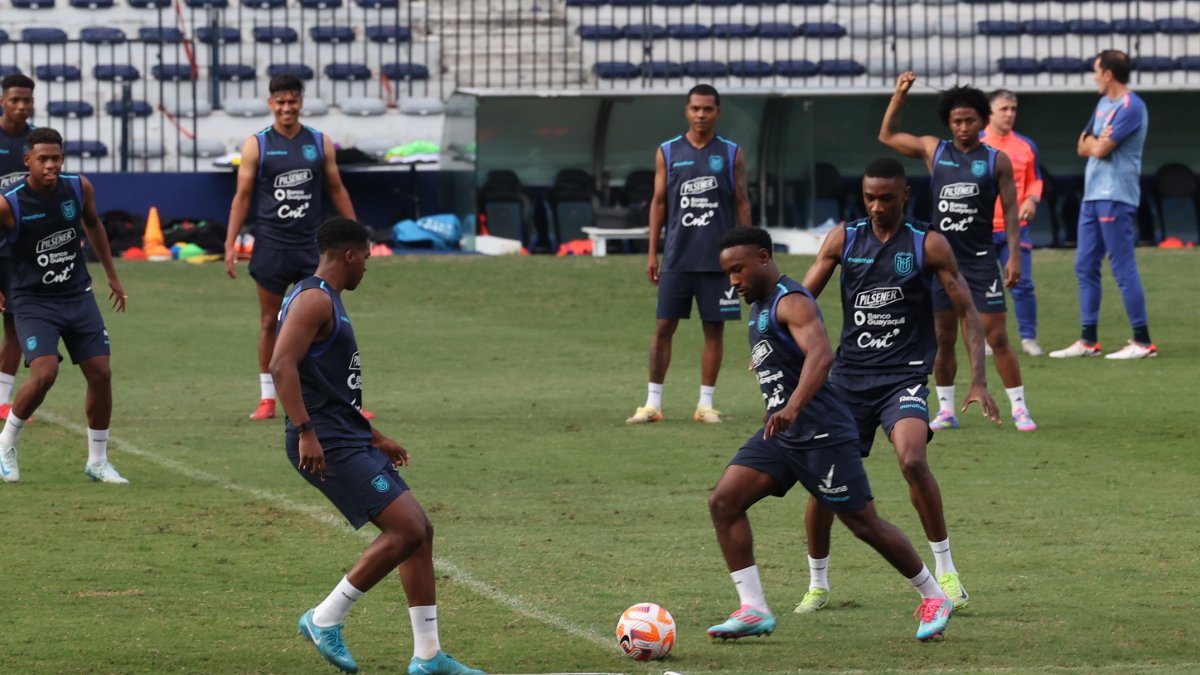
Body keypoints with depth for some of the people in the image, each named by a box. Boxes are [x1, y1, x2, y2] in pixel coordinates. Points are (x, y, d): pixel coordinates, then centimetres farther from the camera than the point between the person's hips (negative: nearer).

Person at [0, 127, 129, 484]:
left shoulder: (79, 188, -4)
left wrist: (112, 276, 22)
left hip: (77, 295, 5)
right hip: (33, 302, -4)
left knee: (101, 374, -1)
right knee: (44, 372, -22)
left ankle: (98, 461, 15)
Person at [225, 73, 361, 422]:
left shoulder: (320, 143, 5)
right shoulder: (256, 145, 0)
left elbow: (337, 190, 12)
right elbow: (243, 196, 1)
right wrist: (230, 243, -6)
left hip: (311, 245, 1)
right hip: (271, 246, -1)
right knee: (270, 321, 5)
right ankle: (267, 397, 13)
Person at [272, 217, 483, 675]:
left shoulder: (328, 301, 21)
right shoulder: (313, 300, -11)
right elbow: (282, 365, -24)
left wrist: (375, 438, 29)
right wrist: (305, 433, -29)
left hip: (350, 440, 11)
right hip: (326, 445, -11)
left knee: (419, 531, 8)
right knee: (407, 529, -16)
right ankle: (325, 620, -6)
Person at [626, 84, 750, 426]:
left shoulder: (731, 154, 4)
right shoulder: (667, 153, 5)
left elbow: (741, 204, 7)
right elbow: (658, 202, 8)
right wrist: (652, 253, 3)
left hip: (719, 257, 0)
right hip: (677, 256, 0)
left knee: (714, 328, 2)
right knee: (663, 325, -1)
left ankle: (706, 404, 10)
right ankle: (653, 403, 5)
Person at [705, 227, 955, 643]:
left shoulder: (791, 303, -16)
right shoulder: (759, 307, 14)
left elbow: (820, 354, -34)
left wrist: (792, 408, -46)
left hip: (822, 434, -9)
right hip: (781, 435, 9)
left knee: (864, 524, 0)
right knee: (723, 501, -6)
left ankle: (934, 598, 18)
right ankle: (753, 610, -6)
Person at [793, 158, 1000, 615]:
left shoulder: (928, 245, -2)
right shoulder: (843, 239, 5)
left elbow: (966, 311, 1)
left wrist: (979, 380, -8)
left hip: (904, 375, -3)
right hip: (849, 372, 3)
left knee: (913, 461, -27)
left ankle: (946, 571, -13)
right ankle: (817, 584, 19)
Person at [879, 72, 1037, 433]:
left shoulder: (996, 161, 0)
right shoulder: (934, 151, 6)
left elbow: (1010, 210, 0)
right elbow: (887, 136, 17)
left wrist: (1014, 256, -8)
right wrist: (899, 95, 6)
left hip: (980, 261, -3)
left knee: (997, 336, -6)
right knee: (943, 338, 7)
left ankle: (1019, 408, -1)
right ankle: (946, 410, 17)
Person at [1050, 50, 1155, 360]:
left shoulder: (1130, 107, -13)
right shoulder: (1104, 103, 16)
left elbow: (1100, 149, -18)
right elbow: (1084, 147, 15)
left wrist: (1093, 142, 3)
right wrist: (1096, 142, -4)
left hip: (1116, 198, -10)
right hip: (1093, 195, 10)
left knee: (1124, 269, -9)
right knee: (1085, 267, 10)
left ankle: (1143, 342, -7)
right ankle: (1088, 340, 16)